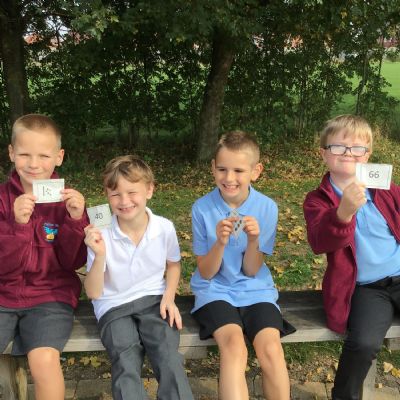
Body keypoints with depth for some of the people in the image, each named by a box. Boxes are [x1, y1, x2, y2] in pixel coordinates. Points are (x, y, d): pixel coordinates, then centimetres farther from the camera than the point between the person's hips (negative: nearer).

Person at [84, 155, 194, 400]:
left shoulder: (165, 228, -8)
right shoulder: (102, 235, -13)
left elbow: (174, 264, 13)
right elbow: (93, 293, -11)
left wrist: (168, 297, -3)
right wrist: (100, 255, -27)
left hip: (154, 300, 1)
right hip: (114, 306, 0)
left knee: (169, 356, -24)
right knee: (126, 363, -24)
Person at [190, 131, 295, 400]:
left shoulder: (267, 208, -6)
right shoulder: (202, 208, -8)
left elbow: (251, 271, -4)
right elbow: (206, 273, -6)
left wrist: (253, 240, -23)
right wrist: (220, 242, -25)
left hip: (255, 290, 1)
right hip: (216, 290, -1)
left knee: (271, 348, -23)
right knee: (234, 346, -29)